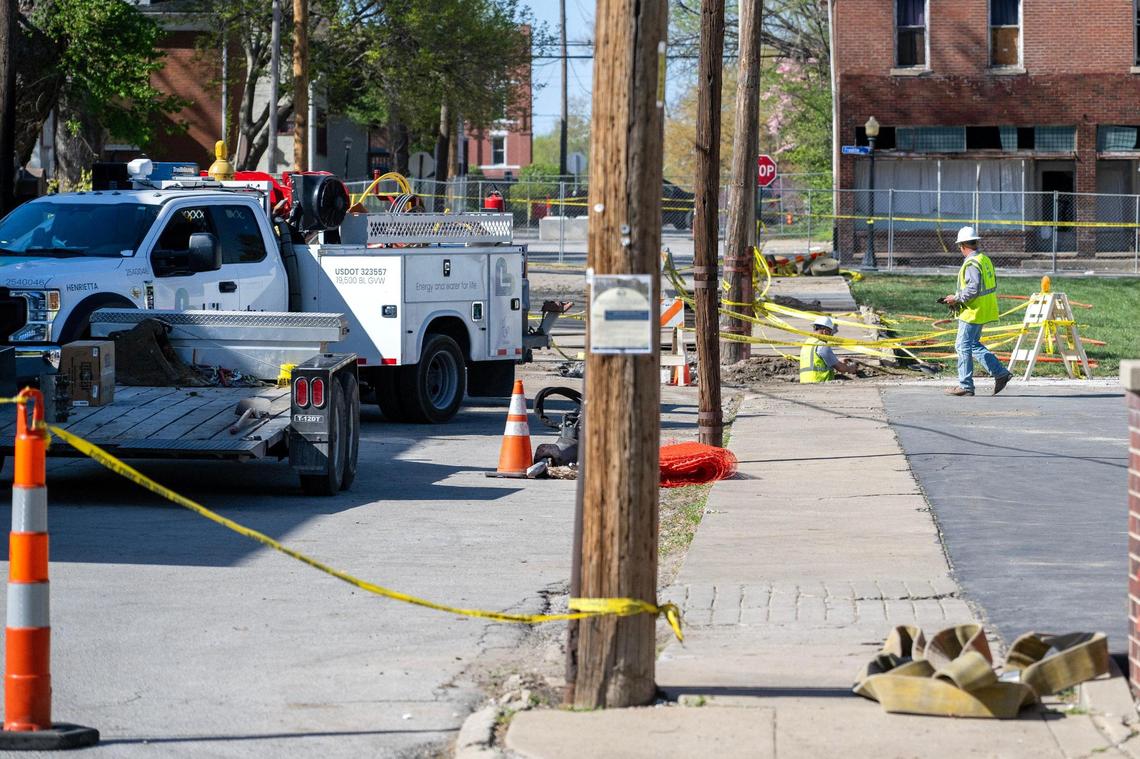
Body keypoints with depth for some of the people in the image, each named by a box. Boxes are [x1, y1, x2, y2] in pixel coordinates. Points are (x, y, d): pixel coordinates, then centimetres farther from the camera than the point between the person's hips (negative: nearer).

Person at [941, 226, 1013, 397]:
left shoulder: (972, 263, -19)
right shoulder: (985, 259, 12)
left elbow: (973, 289, -27)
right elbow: (993, 285, 17)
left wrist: (956, 299, -14)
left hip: (973, 312, -10)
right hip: (984, 311, 10)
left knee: (964, 347, -2)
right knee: (974, 345, 19)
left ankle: (965, 386, 2)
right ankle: (1000, 373, 15)